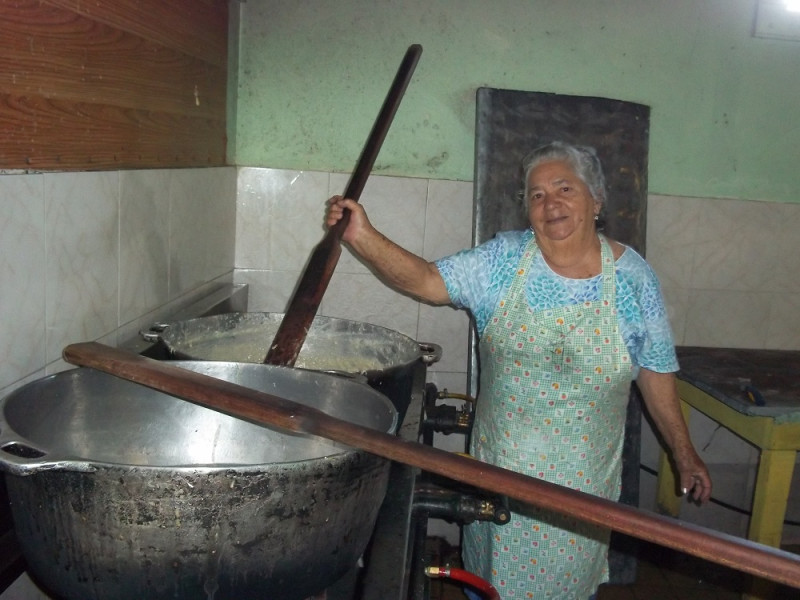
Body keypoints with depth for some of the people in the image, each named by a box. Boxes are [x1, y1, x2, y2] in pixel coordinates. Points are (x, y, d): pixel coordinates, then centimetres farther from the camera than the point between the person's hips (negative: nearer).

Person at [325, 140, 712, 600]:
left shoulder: (633, 276, -7)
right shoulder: (502, 260, -6)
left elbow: (656, 372, -1)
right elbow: (426, 280, -13)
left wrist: (684, 454, 4)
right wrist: (363, 237, -26)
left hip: (584, 475, 0)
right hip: (502, 463, 1)